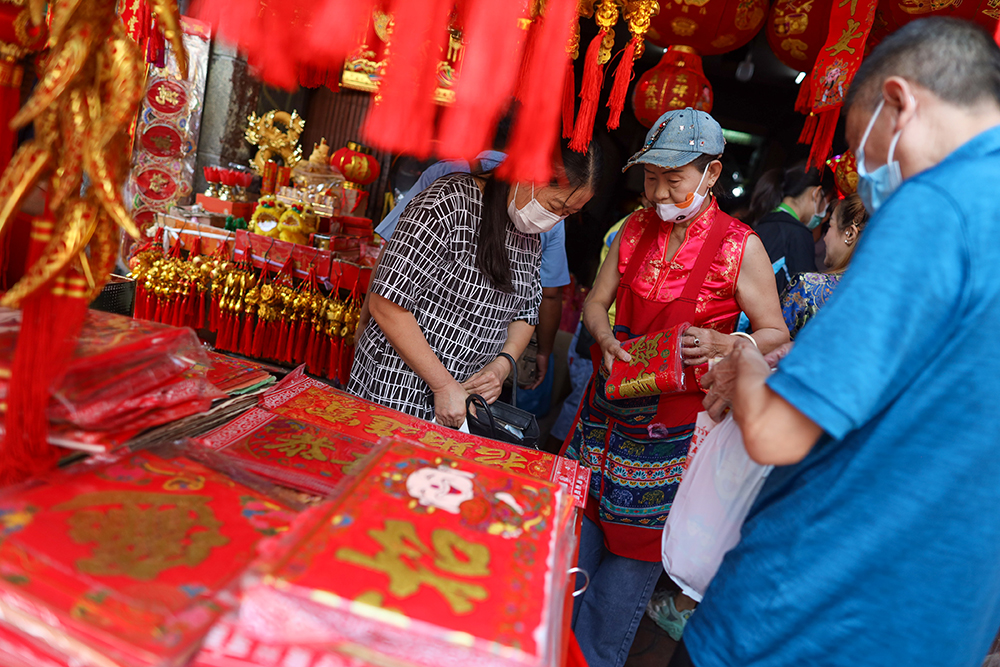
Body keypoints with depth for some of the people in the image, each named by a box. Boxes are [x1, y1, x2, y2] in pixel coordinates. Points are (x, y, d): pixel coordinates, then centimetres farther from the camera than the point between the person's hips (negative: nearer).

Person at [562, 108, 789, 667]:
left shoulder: (740, 246, -8)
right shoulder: (635, 229, 6)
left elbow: (776, 335, -3)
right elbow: (596, 302, 14)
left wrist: (723, 345, -22)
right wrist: (606, 340, -7)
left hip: (675, 426, -4)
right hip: (611, 408, 5)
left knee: (631, 559, 6)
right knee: (576, 541, 13)